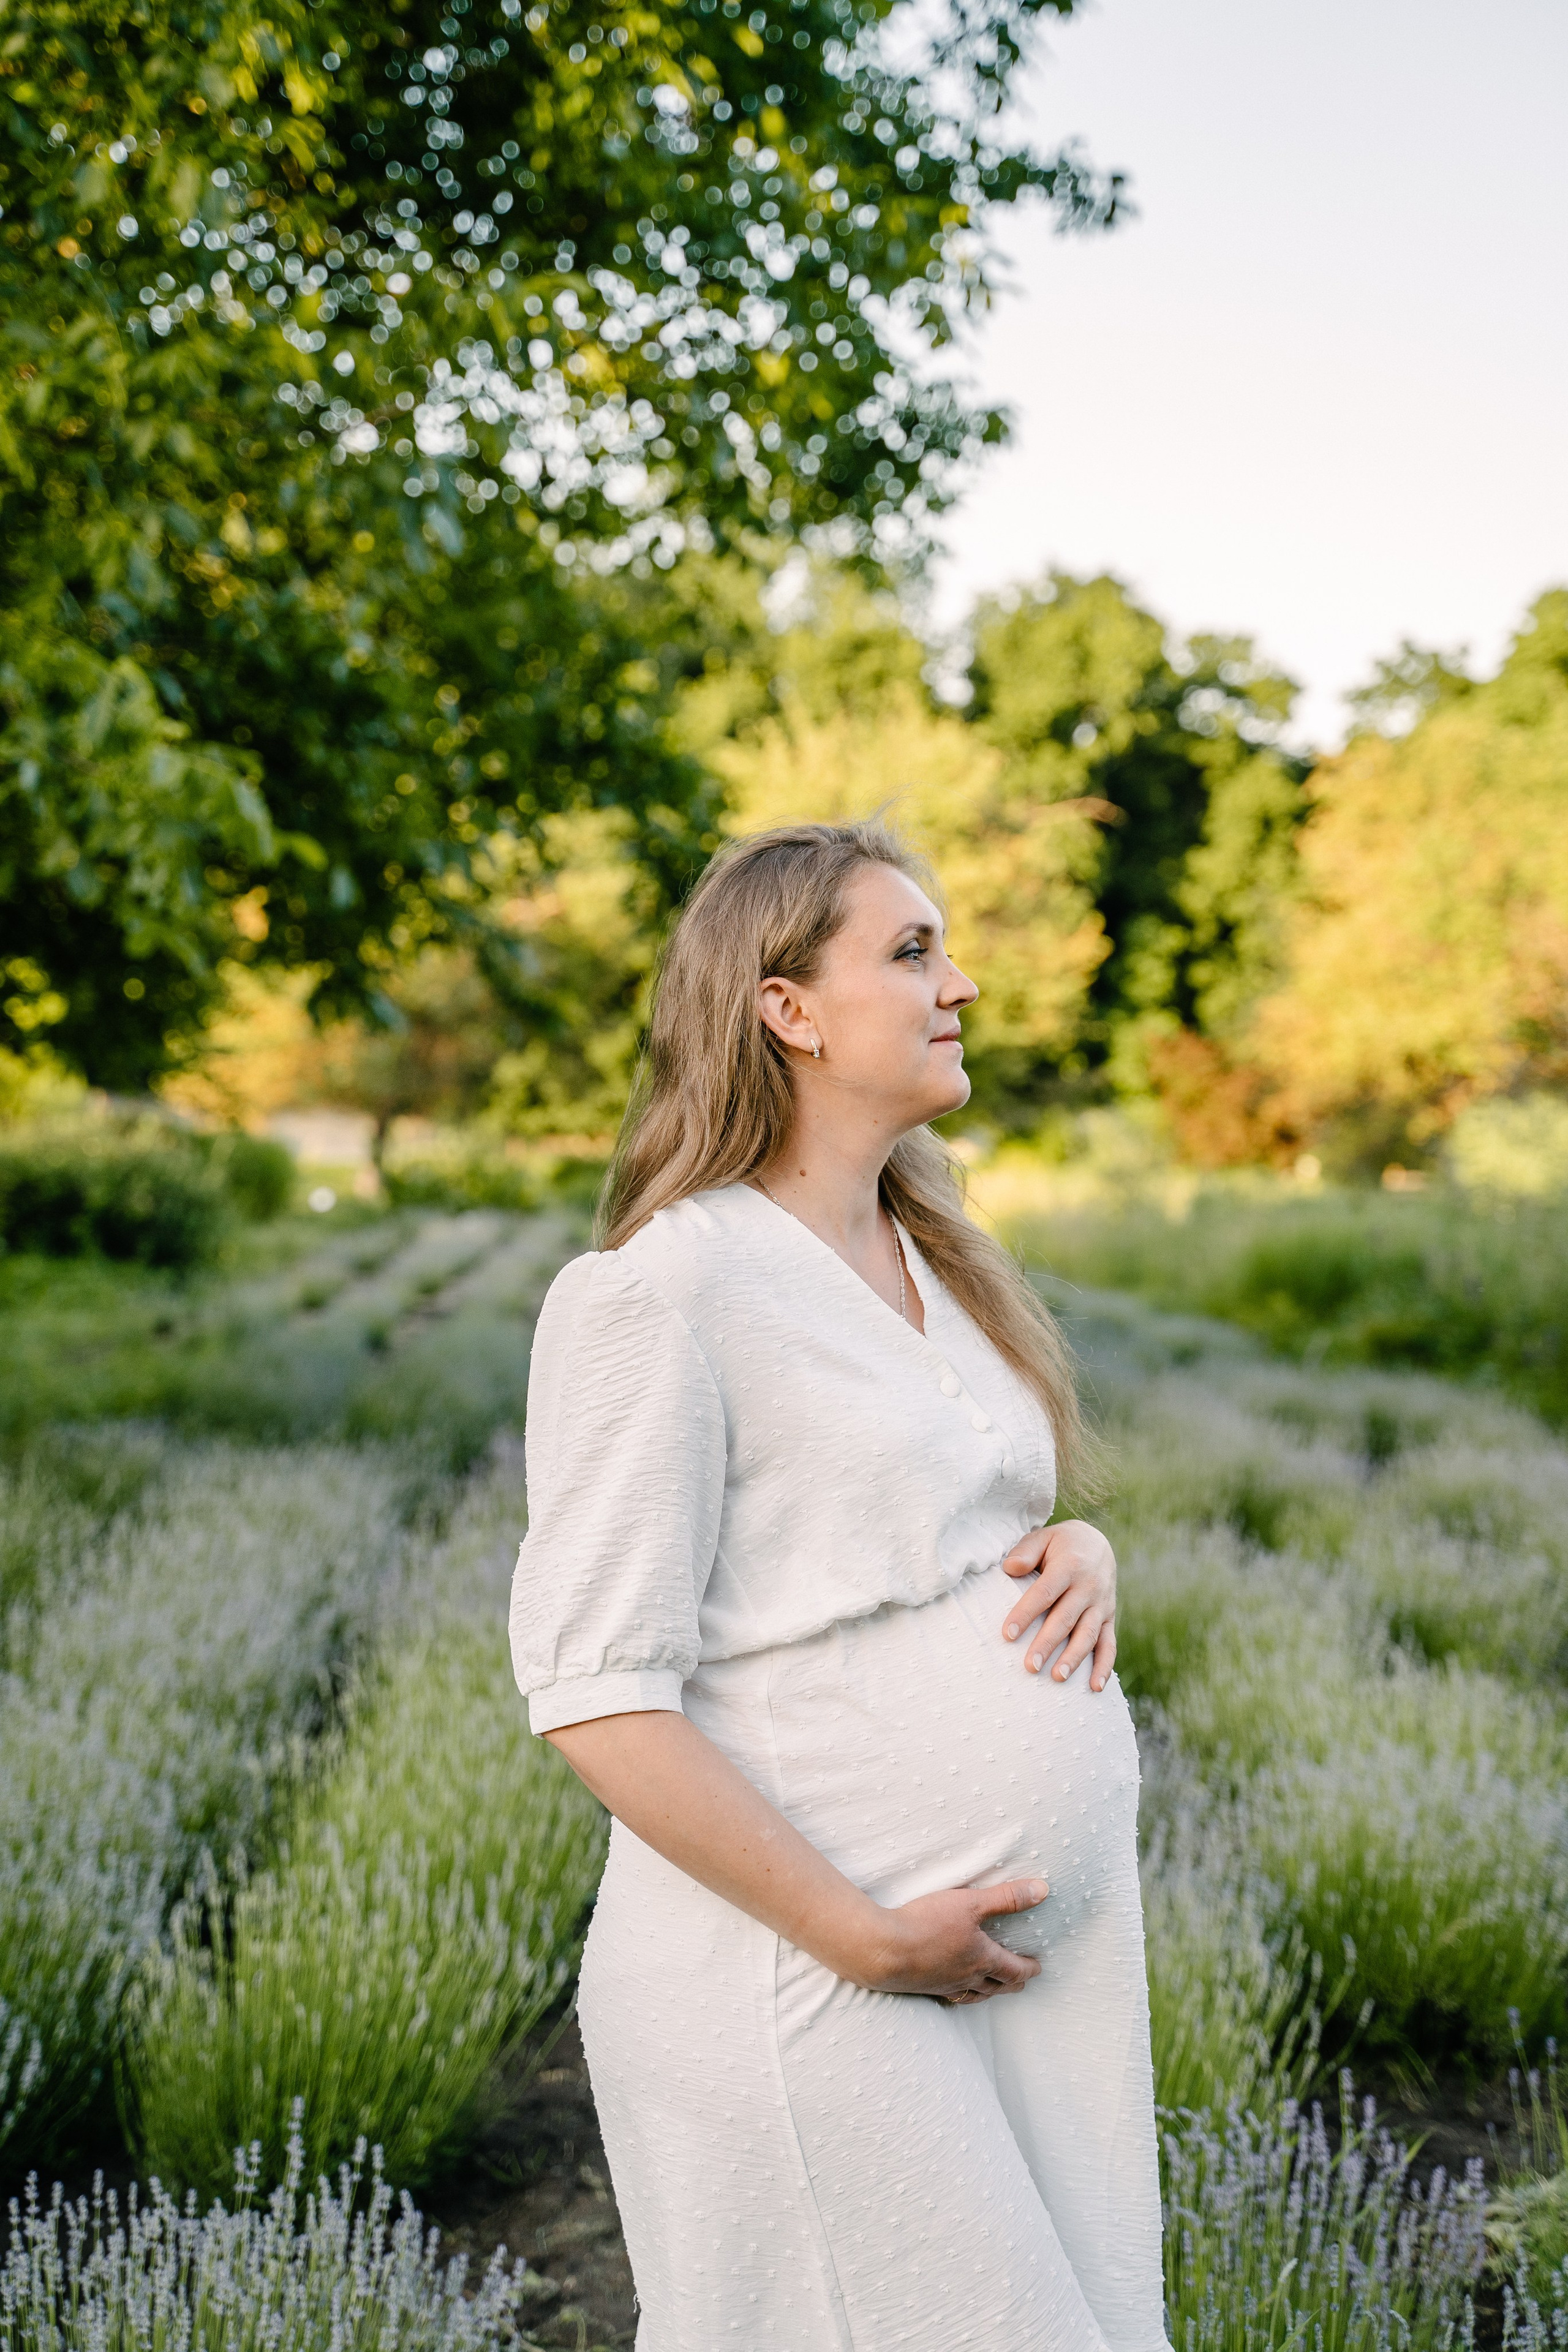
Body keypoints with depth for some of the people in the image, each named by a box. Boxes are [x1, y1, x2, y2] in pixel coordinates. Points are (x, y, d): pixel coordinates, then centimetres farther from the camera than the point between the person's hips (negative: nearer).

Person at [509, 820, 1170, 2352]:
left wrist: (1084, 1553, -1)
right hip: (809, 1986, -8)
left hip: (1051, 1956, 8)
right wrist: (866, 1938, -18)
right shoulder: (661, 1291, -14)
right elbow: (596, 1693, -18)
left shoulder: (933, 1263, 12)